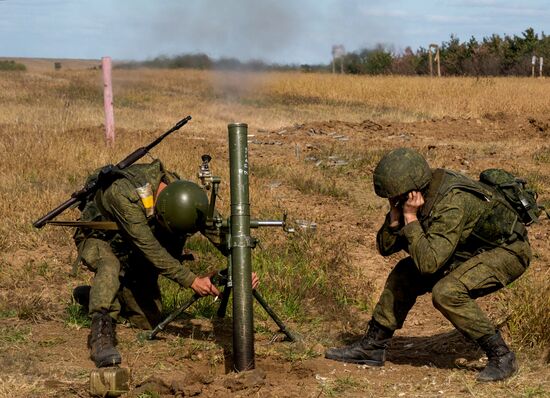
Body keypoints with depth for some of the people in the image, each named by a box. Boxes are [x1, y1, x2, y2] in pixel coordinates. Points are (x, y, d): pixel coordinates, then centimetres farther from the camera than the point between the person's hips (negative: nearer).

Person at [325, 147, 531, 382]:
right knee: (404, 274, 4)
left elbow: (428, 263, -38)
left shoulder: (452, 204, -34)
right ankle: (372, 347, 13)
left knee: (446, 292, -29)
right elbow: (385, 247, -3)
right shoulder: (415, 199, -8)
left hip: (507, 250, -9)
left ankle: (501, 357, -15)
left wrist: (410, 218, -32)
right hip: (472, 249, 9)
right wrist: (395, 215, -19)